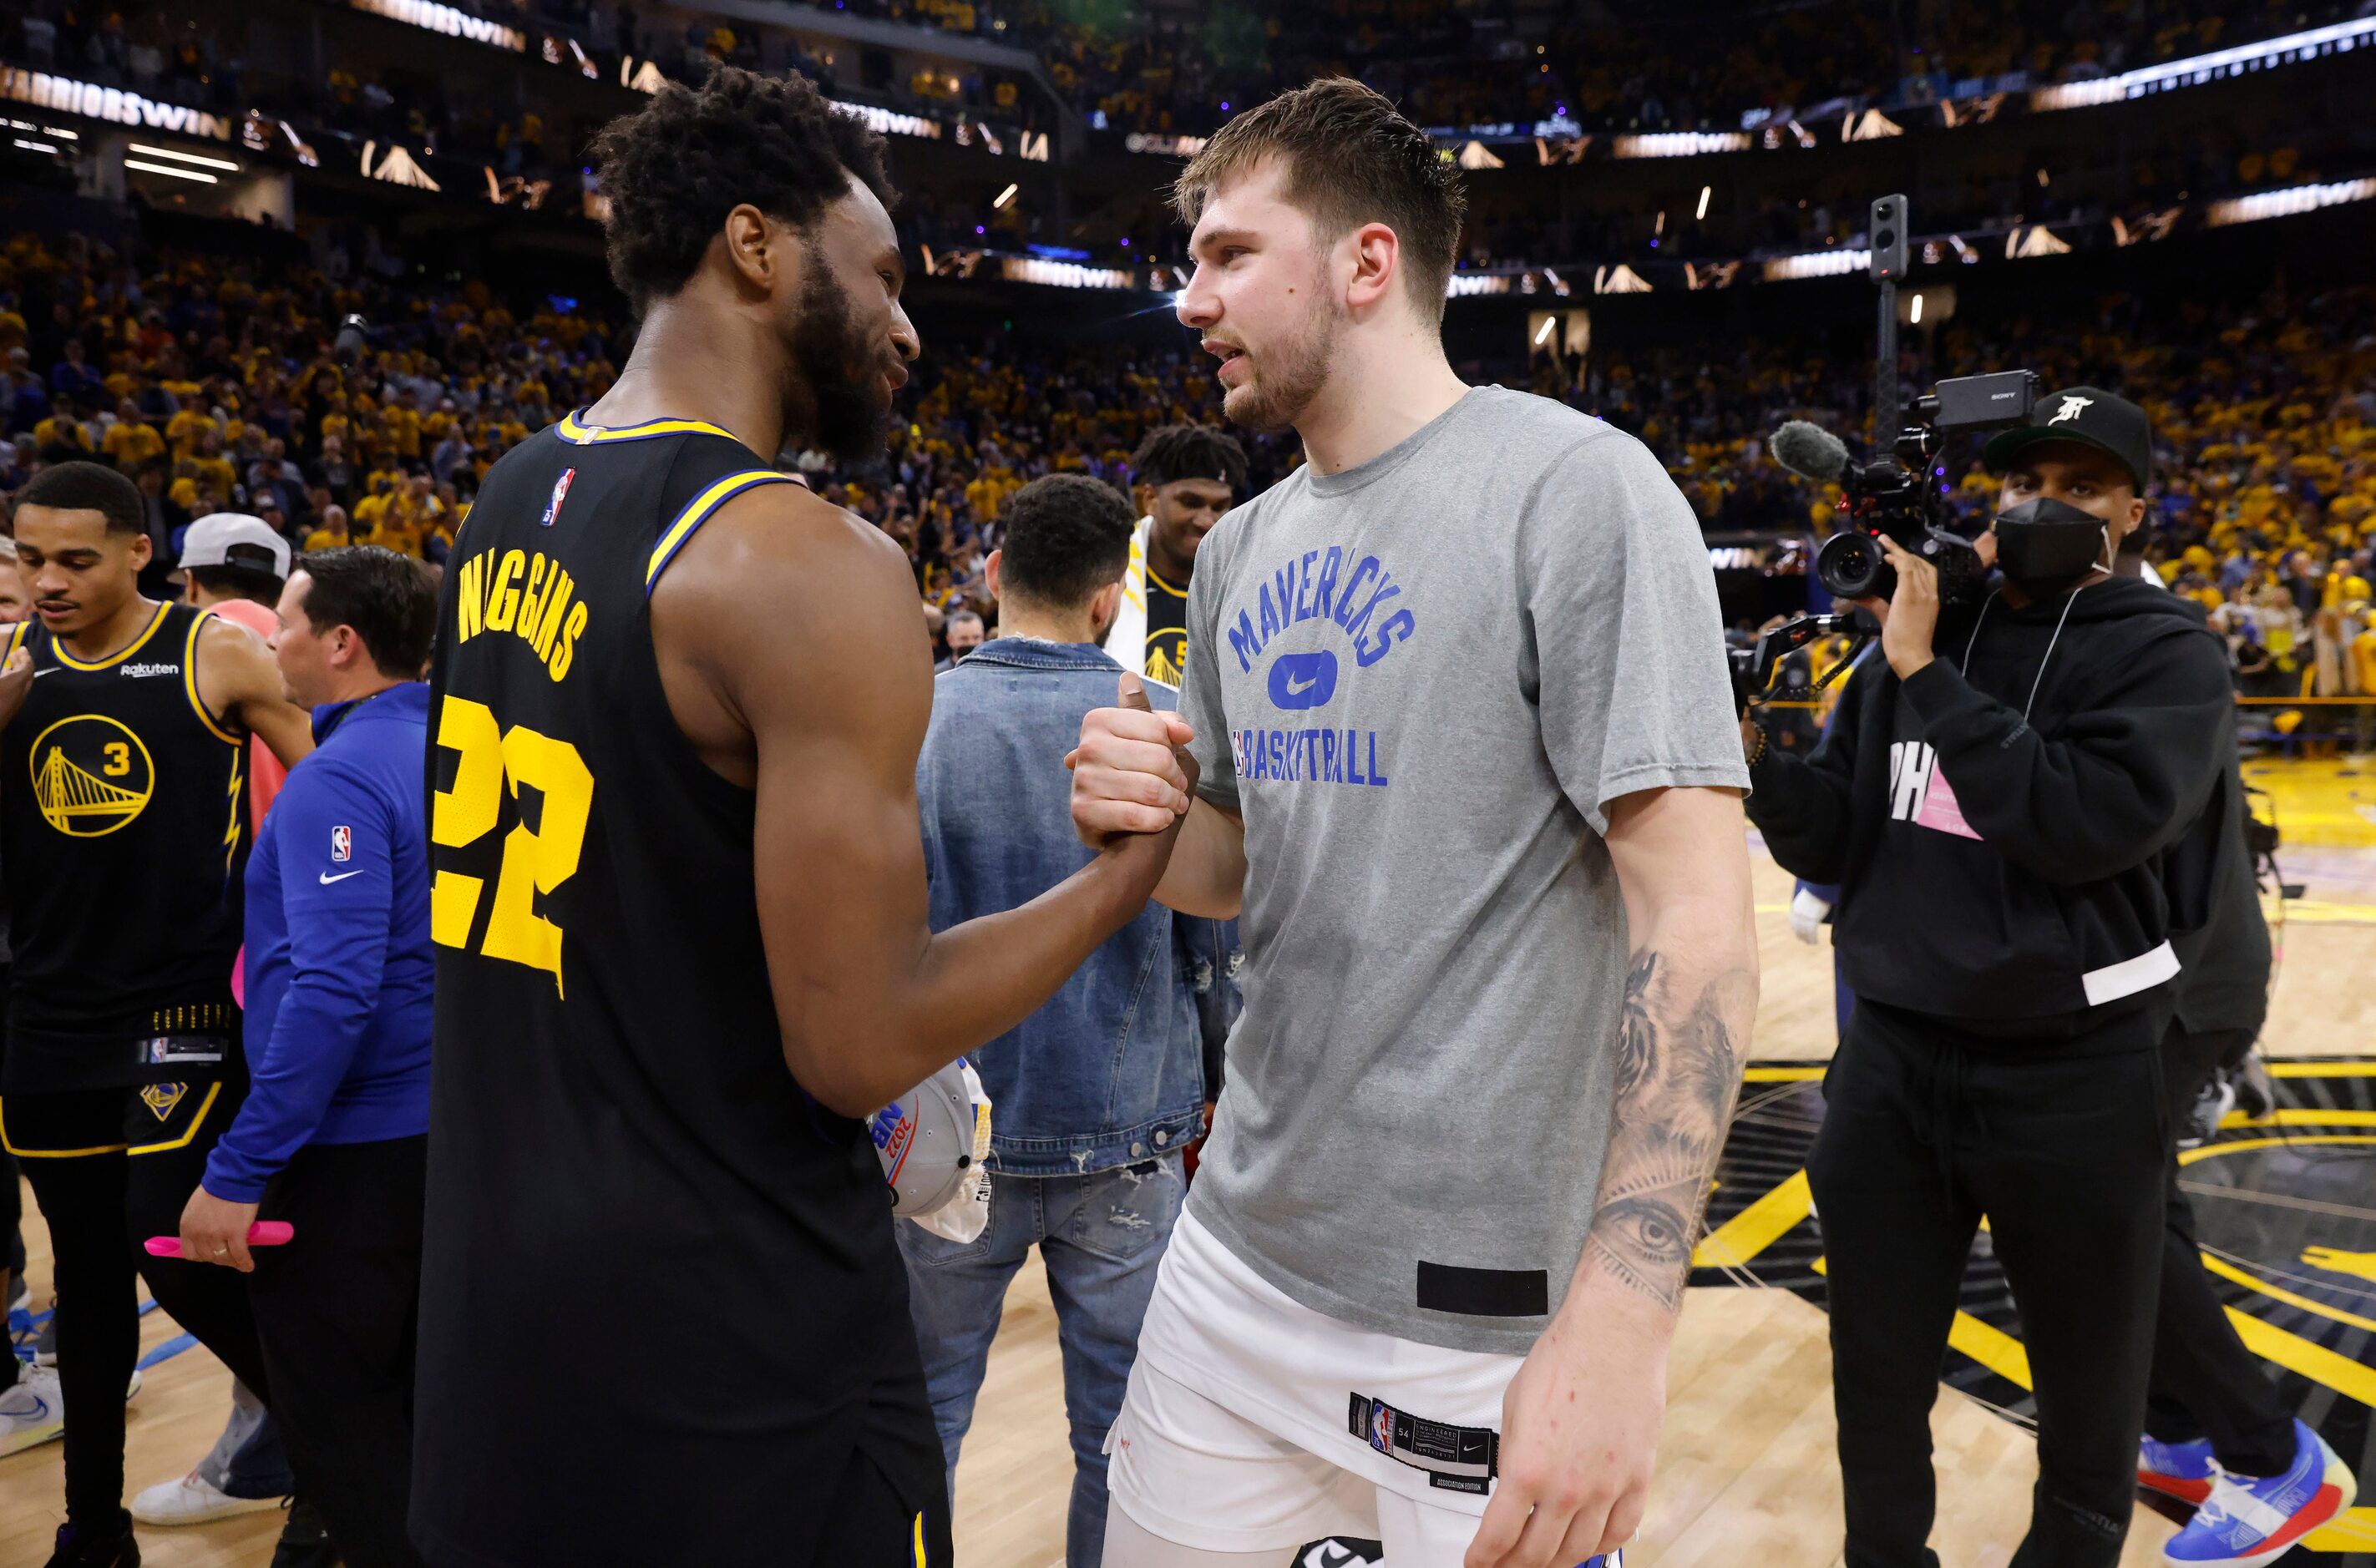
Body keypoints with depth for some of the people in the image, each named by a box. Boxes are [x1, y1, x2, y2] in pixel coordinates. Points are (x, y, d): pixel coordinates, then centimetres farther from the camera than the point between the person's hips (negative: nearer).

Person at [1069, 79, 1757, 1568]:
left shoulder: (1576, 486, -13)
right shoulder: (1243, 550, 9)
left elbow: (1697, 910, -18)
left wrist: (1622, 1319, -24)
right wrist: (1141, 829, -6)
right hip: (1239, 1252, 7)